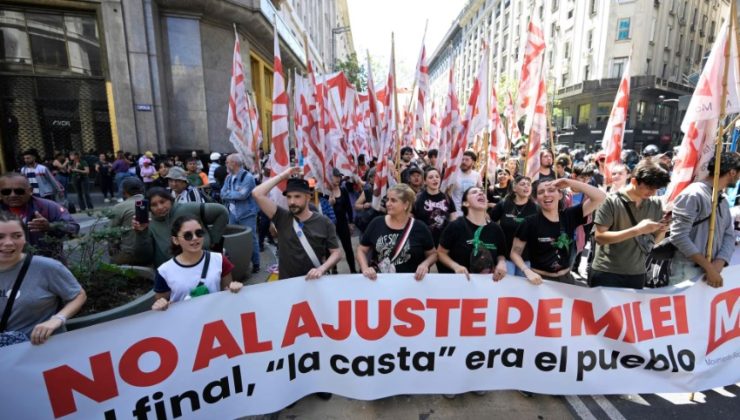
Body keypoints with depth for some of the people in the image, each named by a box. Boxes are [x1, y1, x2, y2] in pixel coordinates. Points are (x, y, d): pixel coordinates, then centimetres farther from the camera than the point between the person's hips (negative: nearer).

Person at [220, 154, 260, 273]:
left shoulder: (248, 177, -12)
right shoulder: (228, 178, 12)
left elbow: (243, 194, -22)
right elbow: (222, 194, 3)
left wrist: (229, 193, -6)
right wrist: (235, 194, -13)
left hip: (247, 215, -7)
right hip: (232, 214, 7)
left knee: (251, 239, 0)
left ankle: (255, 264, 12)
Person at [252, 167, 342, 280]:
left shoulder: (324, 223, 1)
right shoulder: (282, 218, 4)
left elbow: (336, 253, 3)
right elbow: (257, 194, -5)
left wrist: (321, 269, -13)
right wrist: (282, 176, -2)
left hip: (315, 281, 0)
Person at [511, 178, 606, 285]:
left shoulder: (570, 216, -2)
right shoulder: (530, 222, -12)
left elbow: (600, 197, -8)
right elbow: (515, 253, -7)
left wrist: (570, 182, -16)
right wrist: (528, 272, -23)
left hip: (565, 278, 4)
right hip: (539, 279, -3)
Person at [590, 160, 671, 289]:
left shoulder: (656, 204, 2)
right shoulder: (611, 201, -14)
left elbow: (654, 240, 10)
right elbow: (599, 237, -19)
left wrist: (662, 231, -11)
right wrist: (637, 230, -25)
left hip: (637, 274, 5)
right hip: (606, 273, -5)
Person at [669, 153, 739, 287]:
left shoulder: (723, 200, 14)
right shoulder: (693, 194, -14)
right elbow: (679, 236, -21)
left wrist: (718, 264, -9)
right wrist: (709, 267, -17)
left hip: (712, 269, 8)